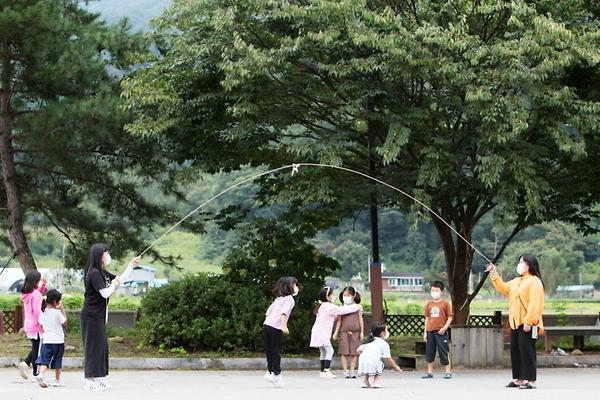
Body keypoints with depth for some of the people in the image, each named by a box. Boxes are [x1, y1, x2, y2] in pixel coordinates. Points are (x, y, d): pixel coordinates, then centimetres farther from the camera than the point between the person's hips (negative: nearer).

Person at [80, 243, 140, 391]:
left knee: (101, 346, 11)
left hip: (99, 316, 10)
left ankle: (98, 379, 16)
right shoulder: (94, 273, -16)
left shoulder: (102, 272, 13)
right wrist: (113, 285, -3)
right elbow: (105, 293, -21)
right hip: (92, 316, -10)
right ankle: (90, 381, -2)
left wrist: (132, 265, 14)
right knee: (93, 346, -6)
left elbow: (120, 279, 21)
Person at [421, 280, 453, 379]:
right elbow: (427, 318, 13)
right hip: (430, 331, 5)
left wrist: (444, 328, -14)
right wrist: (425, 332, 9)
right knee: (429, 352, 8)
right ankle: (430, 372, 16)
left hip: (441, 331, -5)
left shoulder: (445, 304, -2)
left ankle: (448, 372, 5)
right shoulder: (429, 304, 10)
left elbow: (450, 317, -2)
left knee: (443, 352, -3)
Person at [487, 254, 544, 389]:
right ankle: (519, 379, 16)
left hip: (527, 324, -9)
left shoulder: (534, 282, -11)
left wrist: (528, 322, -23)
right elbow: (503, 288, 27)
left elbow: (534, 304, -18)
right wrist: (494, 274, 19)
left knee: (527, 351, -8)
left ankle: (531, 381, -6)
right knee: (515, 351, 10)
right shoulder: (516, 282, 18)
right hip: (515, 323, 9)